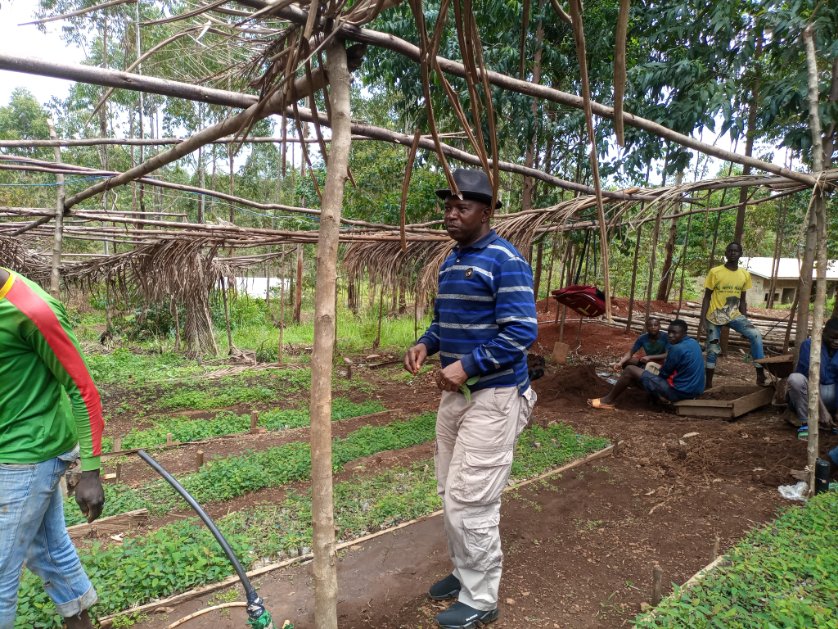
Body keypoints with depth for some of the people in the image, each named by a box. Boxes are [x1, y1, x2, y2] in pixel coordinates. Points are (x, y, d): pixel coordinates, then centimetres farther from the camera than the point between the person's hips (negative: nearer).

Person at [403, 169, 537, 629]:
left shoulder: (505, 261, -15)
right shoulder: (449, 263, 12)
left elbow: (521, 332, -21)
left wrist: (466, 366, -26)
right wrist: (426, 344, 1)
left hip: (493, 397, -8)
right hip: (455, 395, 9)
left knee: (471, 502, -2)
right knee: (451, 495, 17)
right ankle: (464, 572, 37)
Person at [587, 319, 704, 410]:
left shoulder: (677, 349, -20)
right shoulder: (694, 343, 9)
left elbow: (664, 374, -10)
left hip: (679, 392, -9)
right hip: (694, 391, 10)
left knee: (630, 370, -5)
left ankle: (607, 401, 4)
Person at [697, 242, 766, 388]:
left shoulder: (745, 275, 2)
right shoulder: (715, 272, -10)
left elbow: (742, 300, 10)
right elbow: (707, 297, -6)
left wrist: (745, 320, 8)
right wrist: (702, 320, -11)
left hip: (734, 315, 3)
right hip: (715, 316, -3)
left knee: (756, 336, -18)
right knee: (713, 349, 1)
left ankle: (761, 375, -11)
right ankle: (708, 384, 13)